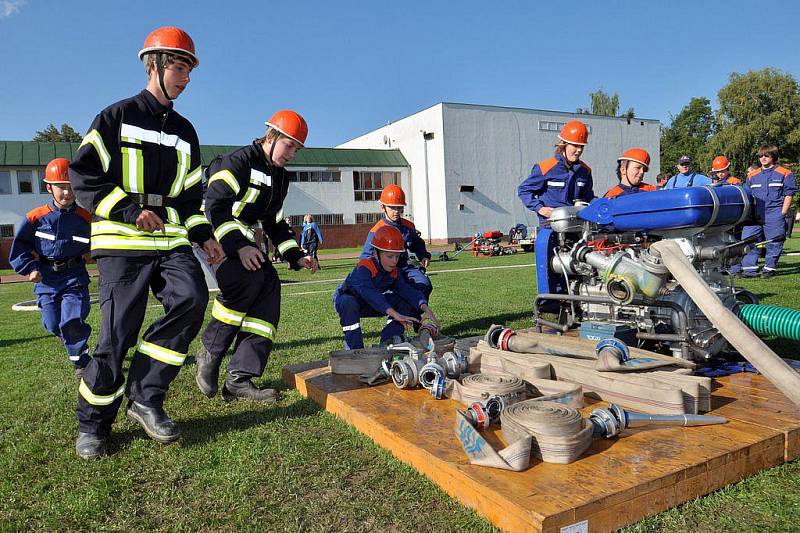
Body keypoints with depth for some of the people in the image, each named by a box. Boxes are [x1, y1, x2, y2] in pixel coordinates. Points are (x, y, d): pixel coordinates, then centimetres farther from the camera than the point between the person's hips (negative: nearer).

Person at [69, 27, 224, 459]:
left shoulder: (185, 132, 20)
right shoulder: (117, 117, 4)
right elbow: (83, 176, -2)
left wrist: (204, 236, 9)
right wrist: (129, 209, -14)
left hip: (171, 238, 5)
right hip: (122, 241, -5)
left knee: (192, 298, -20)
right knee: (118, 331, -8)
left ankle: (144, 397, -7)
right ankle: (92, 423, 13)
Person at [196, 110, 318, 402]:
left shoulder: (280, 177, 16)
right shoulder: (239, 161, -11)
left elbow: (275, 223, 20)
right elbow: (216, 206, -21)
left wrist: (296, 257, 8)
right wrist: (238, 246, -30)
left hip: (244, 242, 8)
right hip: (214, 238, -8)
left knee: (269, 285, -12)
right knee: (248, 279, -32)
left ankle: (239, 379, -10)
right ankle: (209, 353, -10)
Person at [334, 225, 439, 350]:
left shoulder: (393, 271, -10)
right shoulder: (364, 268, -33)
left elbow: (407, 290, -19)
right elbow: (369, 293, -48)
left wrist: (425, 308, -38)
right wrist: (395, 314, -58)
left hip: (369, 306, 6)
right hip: (344, 299, -6)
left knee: (406, 303, -10)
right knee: (349, 304, -43)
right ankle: (354, 349, -29)